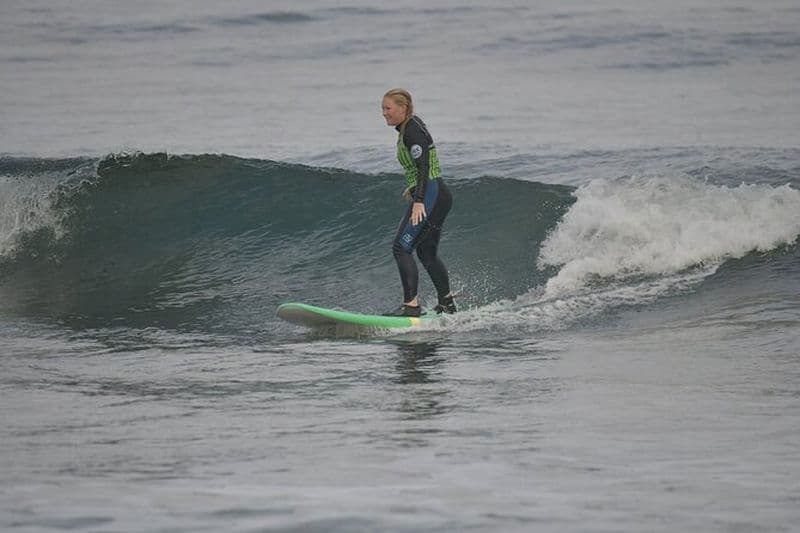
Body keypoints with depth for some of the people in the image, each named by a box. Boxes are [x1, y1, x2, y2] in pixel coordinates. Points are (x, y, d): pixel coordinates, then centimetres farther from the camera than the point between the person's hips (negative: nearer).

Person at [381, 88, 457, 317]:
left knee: (401, 247, -15)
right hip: (438, 196, 11)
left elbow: (424, 167, -25)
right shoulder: (409, 126, 14)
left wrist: (419, 201, -34)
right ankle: (447, 303, 30)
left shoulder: (413, 132, -15)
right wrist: (413, 187, 39)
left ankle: (411, 304, -21)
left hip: (431, 195, -11)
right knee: (427, 253, 20)